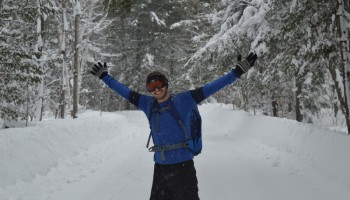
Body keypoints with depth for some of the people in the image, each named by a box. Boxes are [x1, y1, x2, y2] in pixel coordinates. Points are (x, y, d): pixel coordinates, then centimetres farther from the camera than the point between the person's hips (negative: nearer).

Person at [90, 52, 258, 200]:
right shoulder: (148, 104, 4)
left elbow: (209, 88, -10)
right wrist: (104, 76, 22)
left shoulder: (183, 101, -7)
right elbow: (125, 92, 15)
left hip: (182, 166, -4)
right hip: (160, 167, 4)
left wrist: (237, 72, -14)